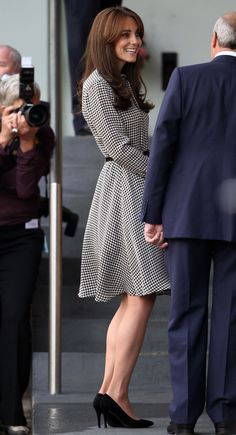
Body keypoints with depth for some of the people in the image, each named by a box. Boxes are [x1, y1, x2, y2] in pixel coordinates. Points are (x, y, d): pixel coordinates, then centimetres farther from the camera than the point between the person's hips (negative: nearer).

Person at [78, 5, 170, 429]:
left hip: (139, 187, 10)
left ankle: (109, 391, 5)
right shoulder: (97, 85, -9)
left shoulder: (126, 84, 19)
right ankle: (117, 395, -15)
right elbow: (119, 148, -14)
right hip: (124, 188, -10)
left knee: (133, 300, 7)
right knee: (142, 296, -13)